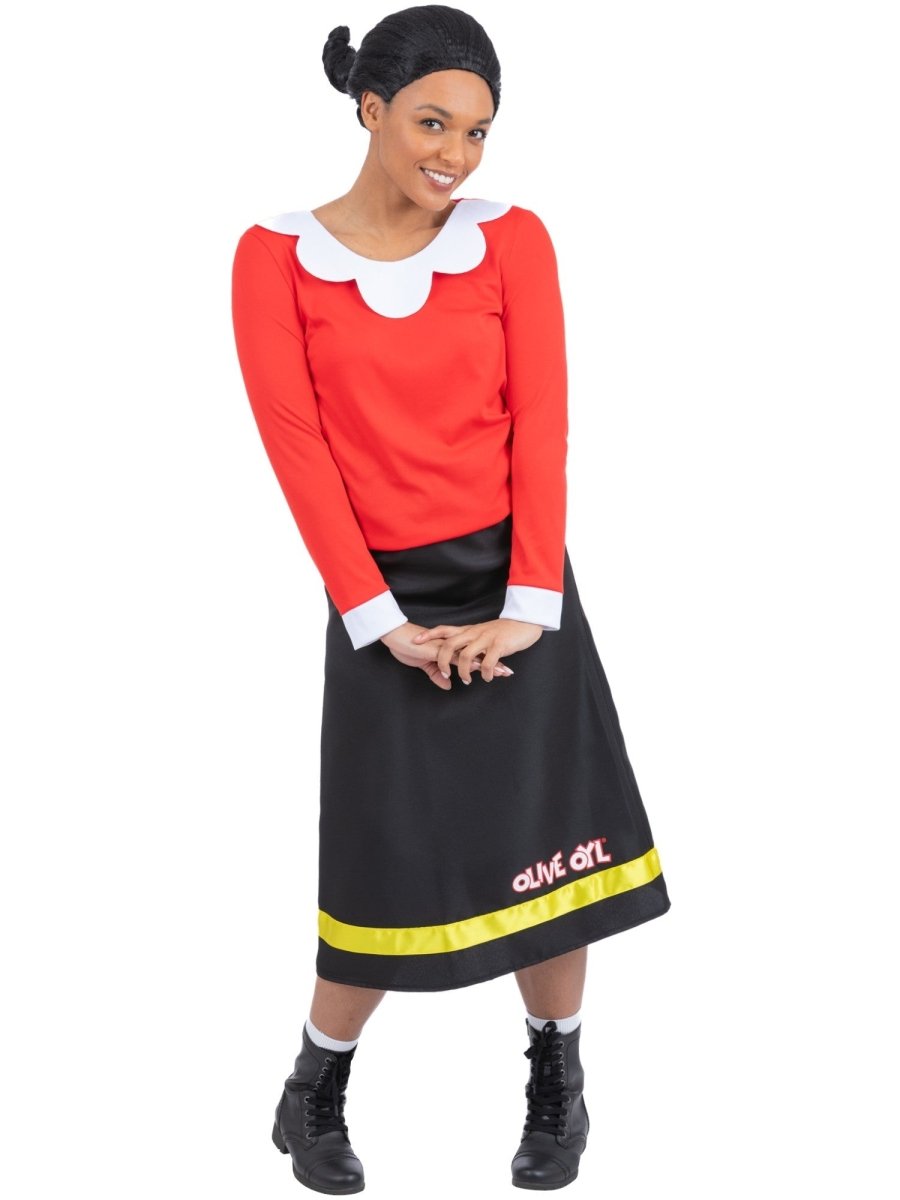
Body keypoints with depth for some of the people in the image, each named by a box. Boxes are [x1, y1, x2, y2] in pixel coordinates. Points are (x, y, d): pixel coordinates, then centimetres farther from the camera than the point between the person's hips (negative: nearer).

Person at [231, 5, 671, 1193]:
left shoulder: (512, 239, 0)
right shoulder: (277, 257, -4)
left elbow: (541, 422, -4)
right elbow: (299, 448, -7)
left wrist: (527, 604, -11)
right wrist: (380, 616, -11)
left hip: (516, 590, 2)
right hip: (384, 603, -1)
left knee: (543, 858, 7)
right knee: (392, 874, 3)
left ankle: (558, 1085, 29)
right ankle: (312, 1098, 25)